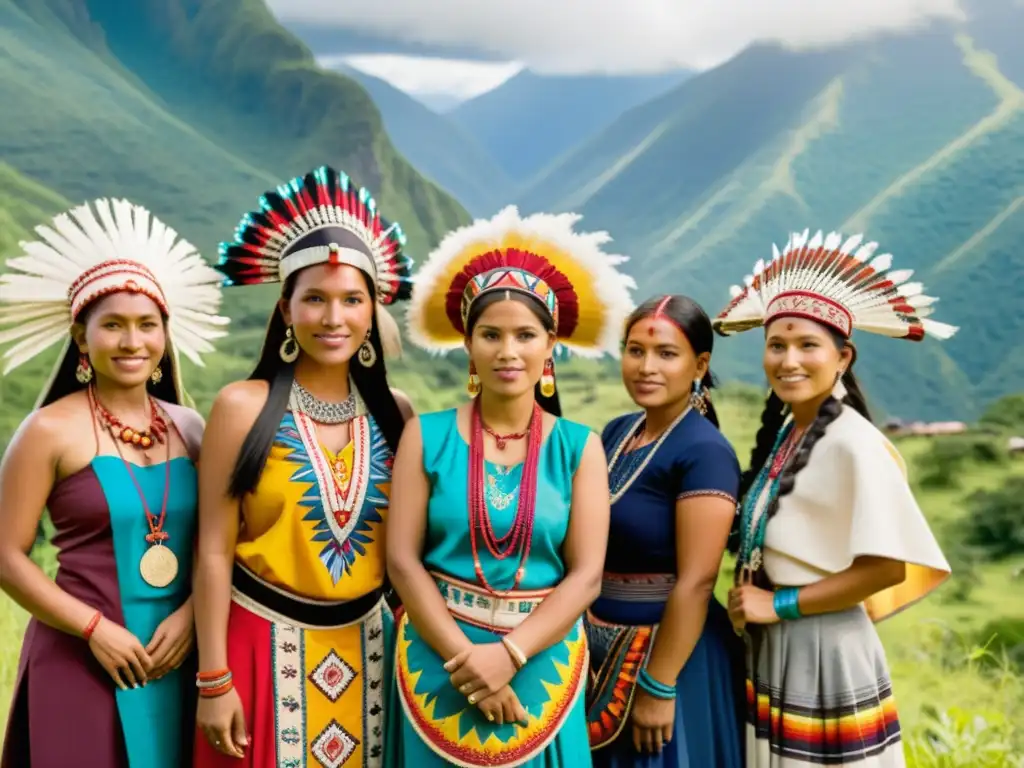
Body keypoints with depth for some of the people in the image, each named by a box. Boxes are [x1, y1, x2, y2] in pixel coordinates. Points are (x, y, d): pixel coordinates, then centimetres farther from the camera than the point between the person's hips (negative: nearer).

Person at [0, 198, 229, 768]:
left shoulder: (189, 426, 6)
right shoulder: (51, 431, -7)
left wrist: (190, 615, -7)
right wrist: (94, 629, -13)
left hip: (177, 657, 4)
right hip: (80, 660, -4)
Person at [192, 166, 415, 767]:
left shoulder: (396, 413, 0)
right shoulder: (244, 407, -9)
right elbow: (215, 551, -7)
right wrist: (213, 679, -8)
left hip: (365, 645, 3)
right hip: (265, 642, -3)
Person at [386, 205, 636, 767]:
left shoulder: (579, 447, -2)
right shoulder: (428, 436, -3)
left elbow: (585, 575, -6)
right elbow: (402, 560, -6)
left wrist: (510, 654, -17)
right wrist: (465, 658, -14)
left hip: (540, 665, 0)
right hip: (439, 660, 0)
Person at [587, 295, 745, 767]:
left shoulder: (704, 451, -19)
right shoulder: (615, 432, 4)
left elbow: (696, 582, -22)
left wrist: (658, 686, -21)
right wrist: (585, 639, 12)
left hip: (672, 652, -7)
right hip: (607, 651, 7)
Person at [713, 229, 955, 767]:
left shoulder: (853, 442, -17)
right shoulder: (781, 431, 6)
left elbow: (888, 565, -20)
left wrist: (782, 604, -17)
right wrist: (751, 603, -3)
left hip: (824, 651, -7)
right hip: (769, 649, 7)